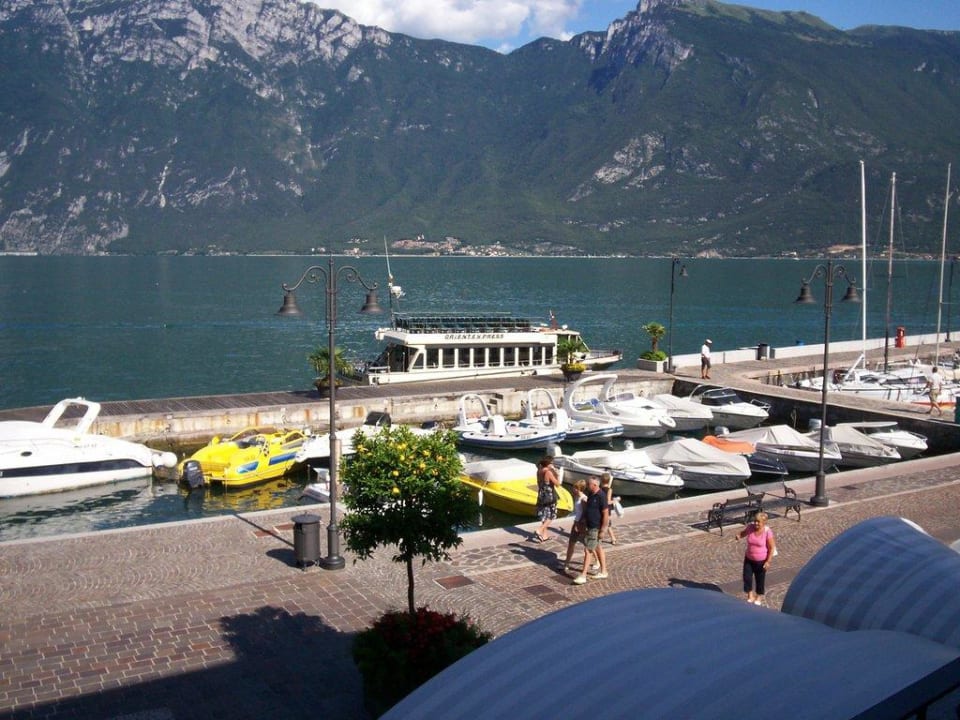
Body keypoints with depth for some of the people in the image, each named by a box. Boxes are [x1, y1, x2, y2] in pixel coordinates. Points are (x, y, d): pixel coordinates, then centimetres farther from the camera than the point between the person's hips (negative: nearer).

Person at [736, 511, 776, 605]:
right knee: (747, 577, 3)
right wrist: (739, 535, -14)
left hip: (761, 561, -3)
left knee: (760, 579, 13)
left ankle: (759, 597, 37)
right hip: (749, 559, 3)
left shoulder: (767, 532, -22)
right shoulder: (750, 527, -12)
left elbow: (772, 548, -14)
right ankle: (750, 595, 26)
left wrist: (768, 561, -15)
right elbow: (743, 533, 10)